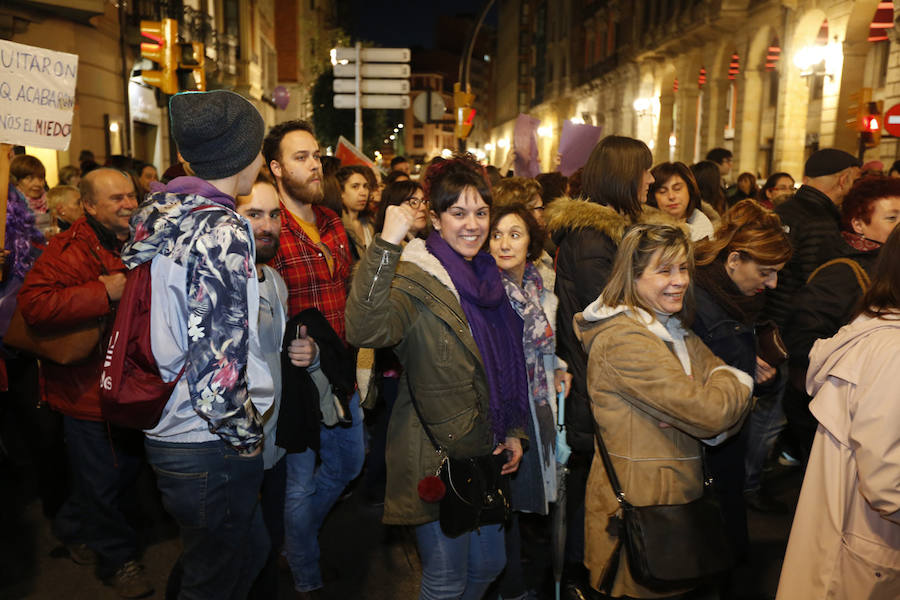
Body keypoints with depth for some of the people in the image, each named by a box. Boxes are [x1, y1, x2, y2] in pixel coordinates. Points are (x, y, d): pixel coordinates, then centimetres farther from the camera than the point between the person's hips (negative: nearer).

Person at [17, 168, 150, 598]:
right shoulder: (69, 250, -16)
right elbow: (33, 304, -28)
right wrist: (104, 292, -31)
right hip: (87, 389, -7)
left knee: (127, 467, 22)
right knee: (102, 480, 8)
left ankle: (72, 528, 46)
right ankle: (118, 558, 30)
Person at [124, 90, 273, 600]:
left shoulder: (157, 214, 5)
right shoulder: (223, 232, -23)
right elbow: (217, 365, -26)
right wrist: (247, 439, -12)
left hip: (167, 431, 9)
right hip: (209, 446, -8)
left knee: (251, 547, 26)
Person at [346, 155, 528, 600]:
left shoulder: (487, 275, 7)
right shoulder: (414, 279, -17)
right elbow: (365, 331, -39)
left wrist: (512, 431, 11)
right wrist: (387, 245, -44)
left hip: (485, 450, 8)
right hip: (437, 456, -7)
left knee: (489, 563, 22)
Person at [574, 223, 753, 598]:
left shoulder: (676, 333, 11)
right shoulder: (622, 340, -21)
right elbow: (709, 412, -24)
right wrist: (735, 381, -2)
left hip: (680, 496, 9)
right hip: (641, 502, -8)